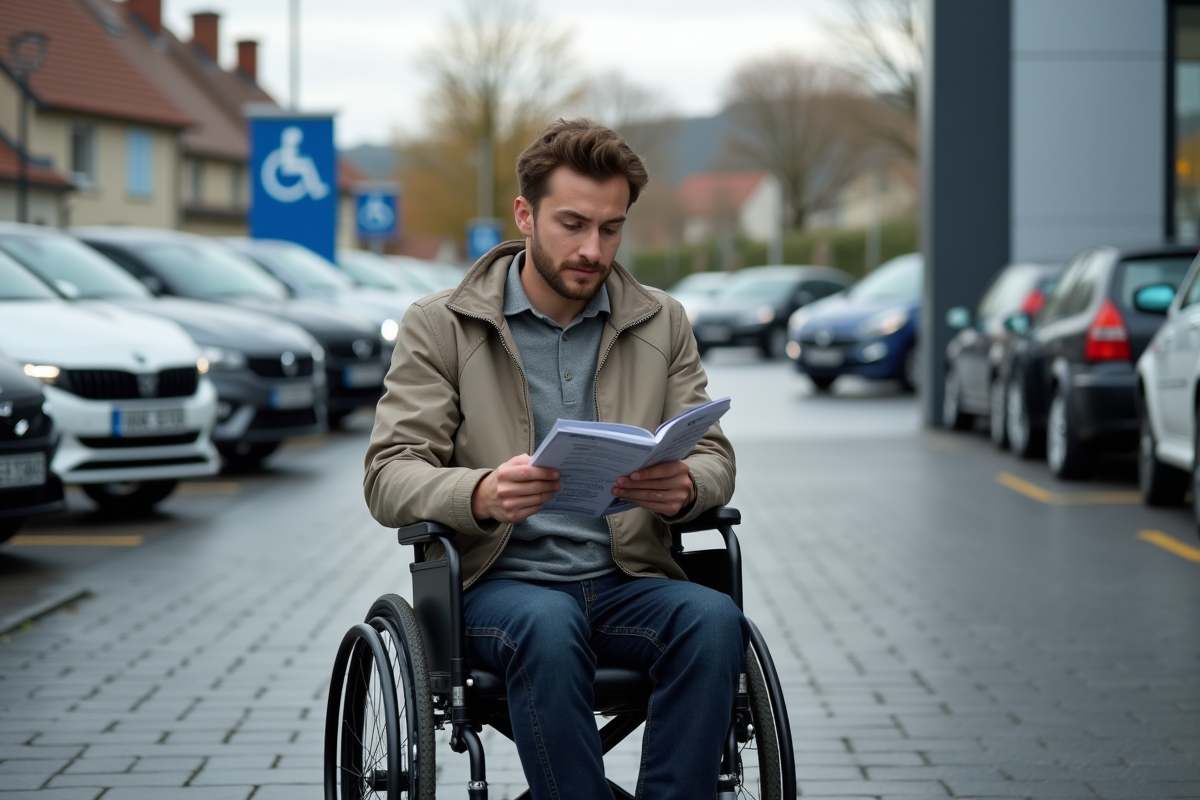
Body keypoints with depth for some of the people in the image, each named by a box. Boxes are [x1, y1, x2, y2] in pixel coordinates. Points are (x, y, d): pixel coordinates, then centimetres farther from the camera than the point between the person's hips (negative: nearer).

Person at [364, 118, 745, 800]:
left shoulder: (662, 323, 14)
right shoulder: (441, 327, 4)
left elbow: (715, 457, 9)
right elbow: (390, 474, -5)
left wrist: (685, 486, -18)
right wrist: (481, 495, -28)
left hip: (629, 581, 3)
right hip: (504, 581, -3)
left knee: (715, 618, -30)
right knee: (548, 627, -37)